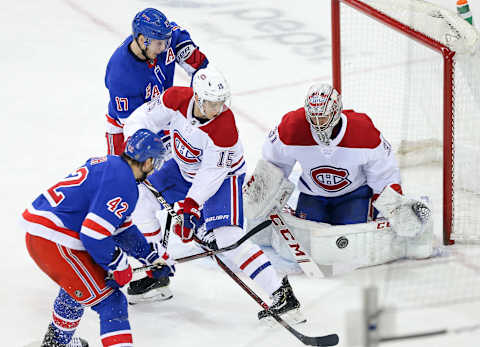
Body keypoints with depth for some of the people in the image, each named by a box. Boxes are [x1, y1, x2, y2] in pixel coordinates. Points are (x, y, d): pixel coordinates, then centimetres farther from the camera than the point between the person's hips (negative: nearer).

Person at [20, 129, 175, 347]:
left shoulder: (110, 164, 16)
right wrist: (119, 265, -7)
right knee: (110, 302, -7)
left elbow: (121, 227, 25)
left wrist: (154, 256, 25)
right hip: (54, 241, -10)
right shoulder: (123, 185, -15)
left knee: (79, 280, 35)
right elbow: (94, 234, -21)